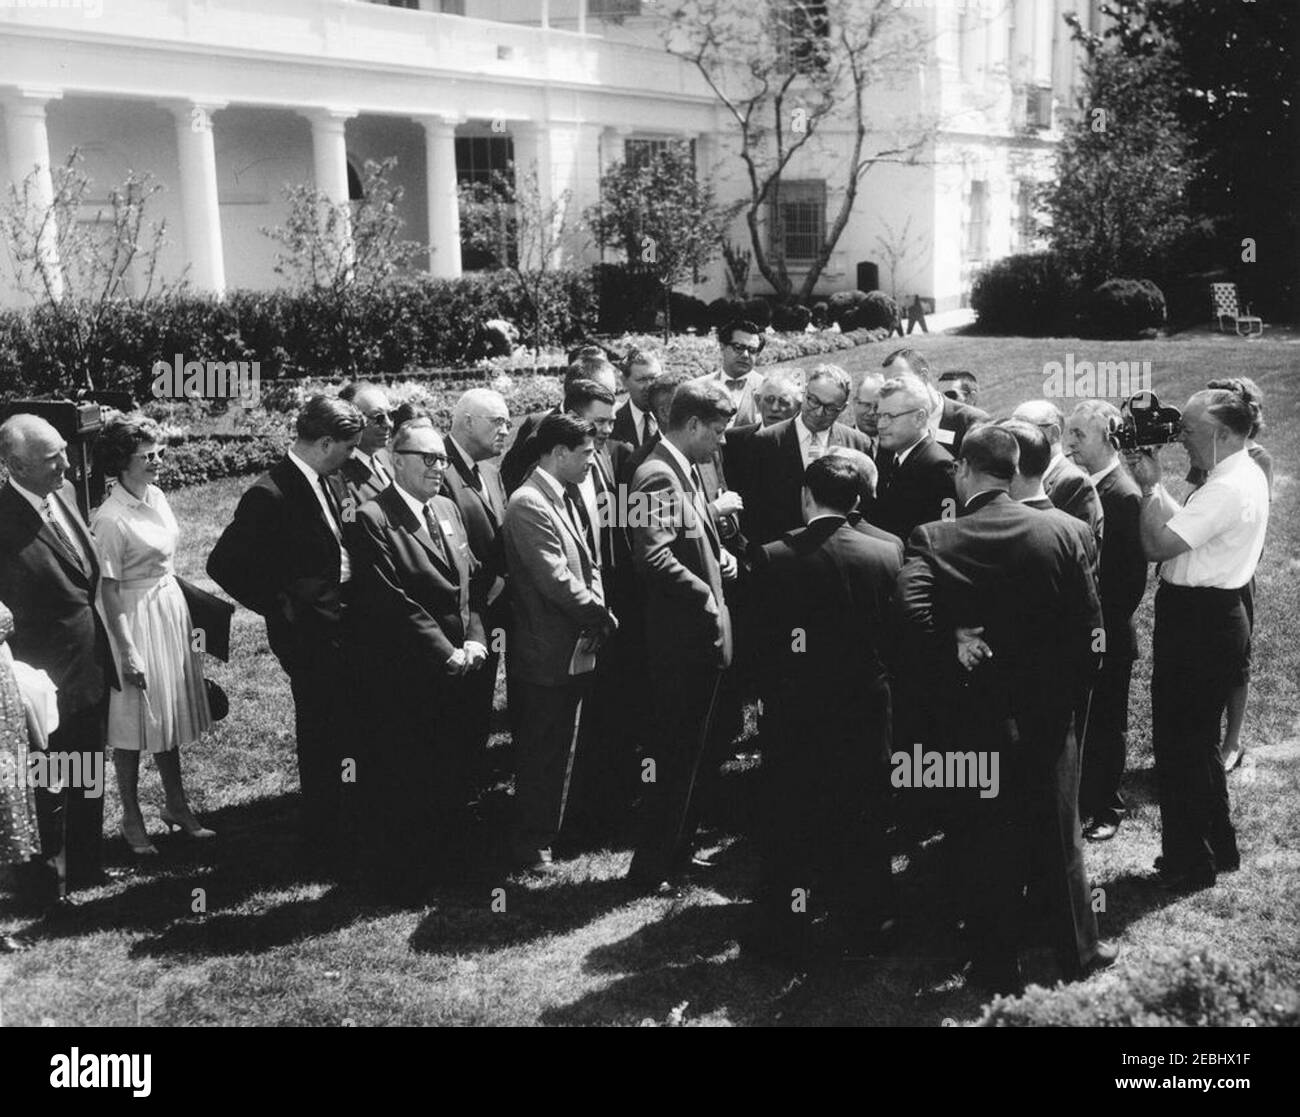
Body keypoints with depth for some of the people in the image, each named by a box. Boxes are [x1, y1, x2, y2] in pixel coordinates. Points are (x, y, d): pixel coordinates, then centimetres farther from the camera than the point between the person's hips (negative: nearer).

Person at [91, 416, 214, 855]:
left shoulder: (156, 497, 3)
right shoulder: (110, 519, -20)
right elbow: (109, 589, -18)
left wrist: (186, 618, 17)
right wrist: (128, 652, -18)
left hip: (171, 612, 8)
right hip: (136, 621, -8)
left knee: (168, 719, 18)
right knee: (133, 725, 5)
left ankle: (177, 806, 31)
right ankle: (132, 821, 19)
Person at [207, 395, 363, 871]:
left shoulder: (320, 481, 5)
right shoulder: (270, 495, -21)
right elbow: (224, 564, -22)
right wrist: (279, 607, -15)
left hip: (337, 625, 8)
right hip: (307, 632, -8)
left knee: (339, 732, 20)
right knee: (322, 738, 3)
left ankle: (337, 828, 37)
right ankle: (322, 845, 19)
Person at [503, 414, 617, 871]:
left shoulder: (571, 497, 10)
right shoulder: (528, 504, -19)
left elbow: (590, 563, 13)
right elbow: (557, 581, -23)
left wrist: (597, 609, -4)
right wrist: (601, 616, -12)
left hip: (577, 650, 9)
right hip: (546, 655, -9)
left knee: (562, 749, 19)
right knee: (541, 753, 4)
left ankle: (553, 830, 33)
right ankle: (532, 846, 17)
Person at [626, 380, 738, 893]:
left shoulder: (685, 470, 13)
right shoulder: (659, 476, -18)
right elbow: (654, 558, -28)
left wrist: (722, 557, 4)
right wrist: (706, 595, -19)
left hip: (699, 636, 10)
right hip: (680, 639, -10)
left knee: (688, 750, 19)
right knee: (673, 755, -1)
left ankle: (678, 847, 33)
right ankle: (651, 866, 11)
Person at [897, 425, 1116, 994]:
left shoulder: (933, 540, -13)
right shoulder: (1064, 533, -7)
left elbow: (913, 605, -32)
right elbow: (1089, 631, -6)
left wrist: (951, 662, -19)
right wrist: (1068, 691, 5)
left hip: (977, 717, -2)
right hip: (1050, 714, 2)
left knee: (989, 846, 12)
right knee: (1059, 838, 19)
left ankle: (998, 970, 24)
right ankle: (1079, 952, 34)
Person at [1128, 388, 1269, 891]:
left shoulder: (1227, 490, -24)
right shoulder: (1246, 474, 10)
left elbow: (1158, 544, -24)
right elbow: (1182, 525, 12)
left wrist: (1149, 486, -12)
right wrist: (1155, 484, 3)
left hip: (1197, 624, -10)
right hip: (1217, 617, 10)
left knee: (1178, 745, 1)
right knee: (1199, 742, 21)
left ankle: (1189, 863, 13)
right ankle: (1219, 848, 33)